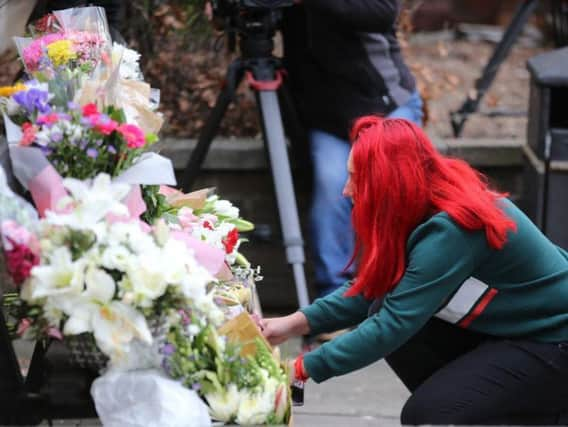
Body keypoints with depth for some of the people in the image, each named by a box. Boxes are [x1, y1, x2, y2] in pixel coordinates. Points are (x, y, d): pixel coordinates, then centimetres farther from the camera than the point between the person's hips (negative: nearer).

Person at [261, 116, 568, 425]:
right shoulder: (427, 205, -3)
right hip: (505, 327, 9)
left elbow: (394, 325, -31)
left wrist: (303, 368, -26)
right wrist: (297, 322, -10)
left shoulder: (448, 231, -30)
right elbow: (371, 289, 1)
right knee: (383, 308, -6)